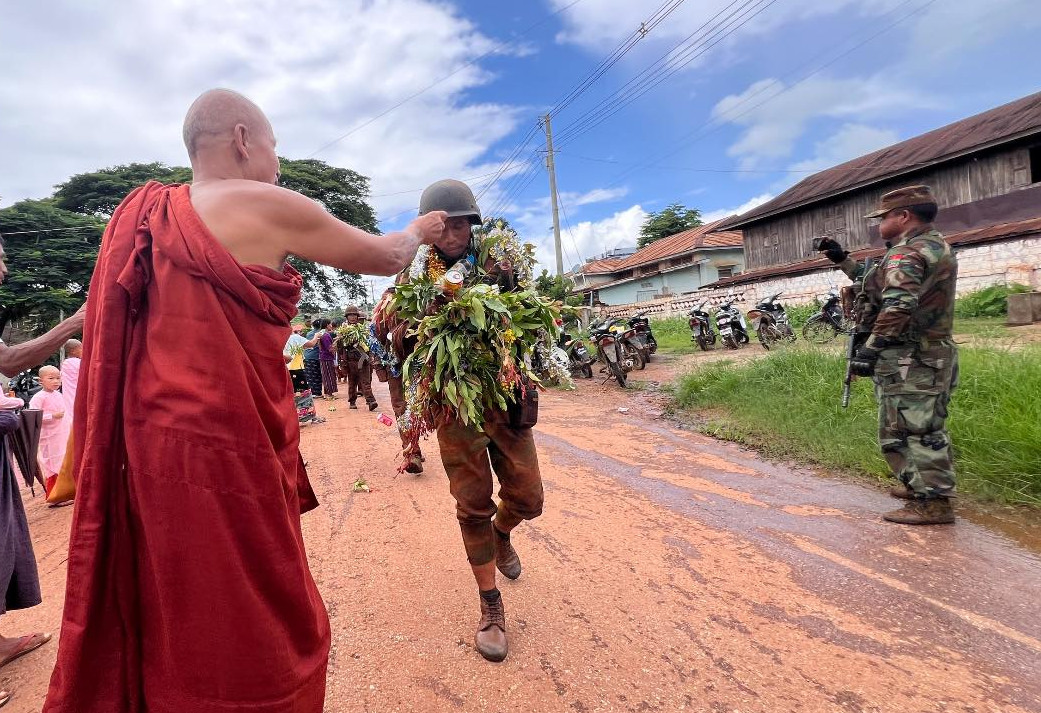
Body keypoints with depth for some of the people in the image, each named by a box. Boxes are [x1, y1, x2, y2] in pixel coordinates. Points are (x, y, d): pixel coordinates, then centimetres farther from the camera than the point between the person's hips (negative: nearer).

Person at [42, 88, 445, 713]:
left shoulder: (147, 217, 13)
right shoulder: (269, 208, -7)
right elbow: (385, 258, 4)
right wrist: (418, 233, 23)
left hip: (152, 446, 8)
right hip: (227, 449, -7)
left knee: (173, 624, 22)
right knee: (253, 635, 9)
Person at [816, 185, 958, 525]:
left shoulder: (907, 253, -16)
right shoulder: (936, 246, 18)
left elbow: (897, 306, -29)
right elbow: (878, 282, 25)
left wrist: (870, 348, -30)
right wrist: (842, 259, 23)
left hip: (908, 359, -11)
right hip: (931, 355, 11)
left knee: (911, 430, -5)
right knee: (924, 427, 20)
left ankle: (933, 502, -1)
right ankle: (922, 485, 33)